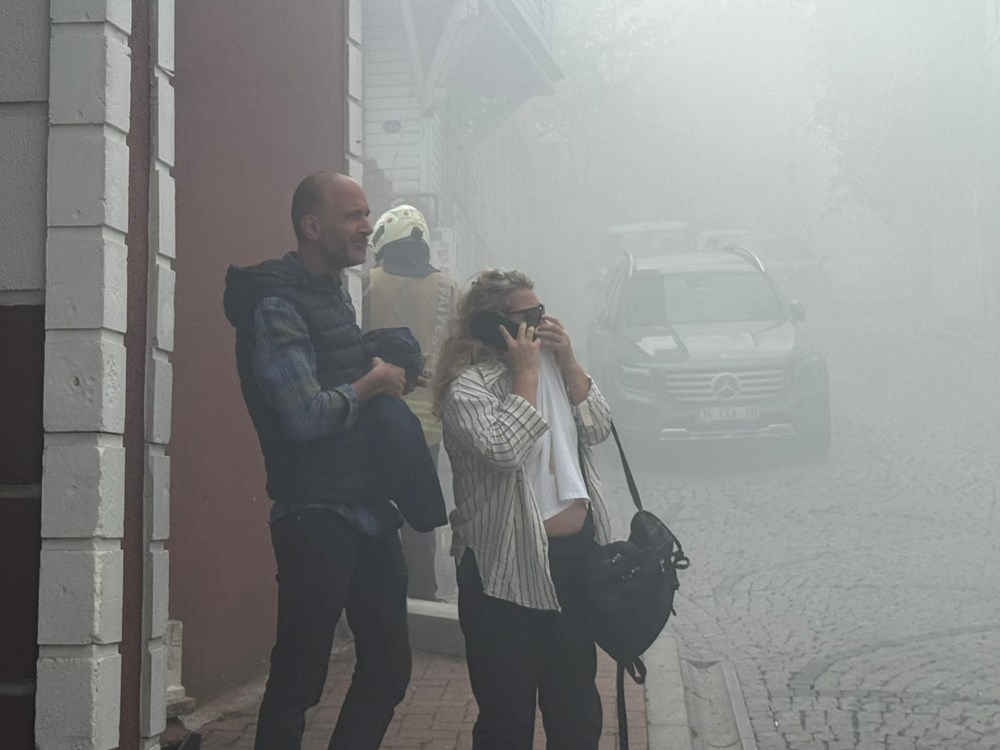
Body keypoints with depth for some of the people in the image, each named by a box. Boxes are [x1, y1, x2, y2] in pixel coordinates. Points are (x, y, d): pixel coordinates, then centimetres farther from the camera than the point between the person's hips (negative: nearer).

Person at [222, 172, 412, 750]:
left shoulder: (337, 292, 14)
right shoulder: (276, 305, -14)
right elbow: (306, 415, -21)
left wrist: (389, 373, 7)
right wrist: (372, 383, -7)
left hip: (369, 511, 9)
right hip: (317, 520, -9)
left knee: (389, 667, 14)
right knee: (299, 680, 0)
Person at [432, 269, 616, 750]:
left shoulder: (552, 365, 12)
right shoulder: (467, 386, -11)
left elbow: (597, 429, 6)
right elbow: (504, 451, -25)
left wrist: (567, 362, -3)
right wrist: (526, 374, -17)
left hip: (576, 553, 7)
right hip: (509, 568, -7)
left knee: (576, 697, 16)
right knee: (508, 710, 1)